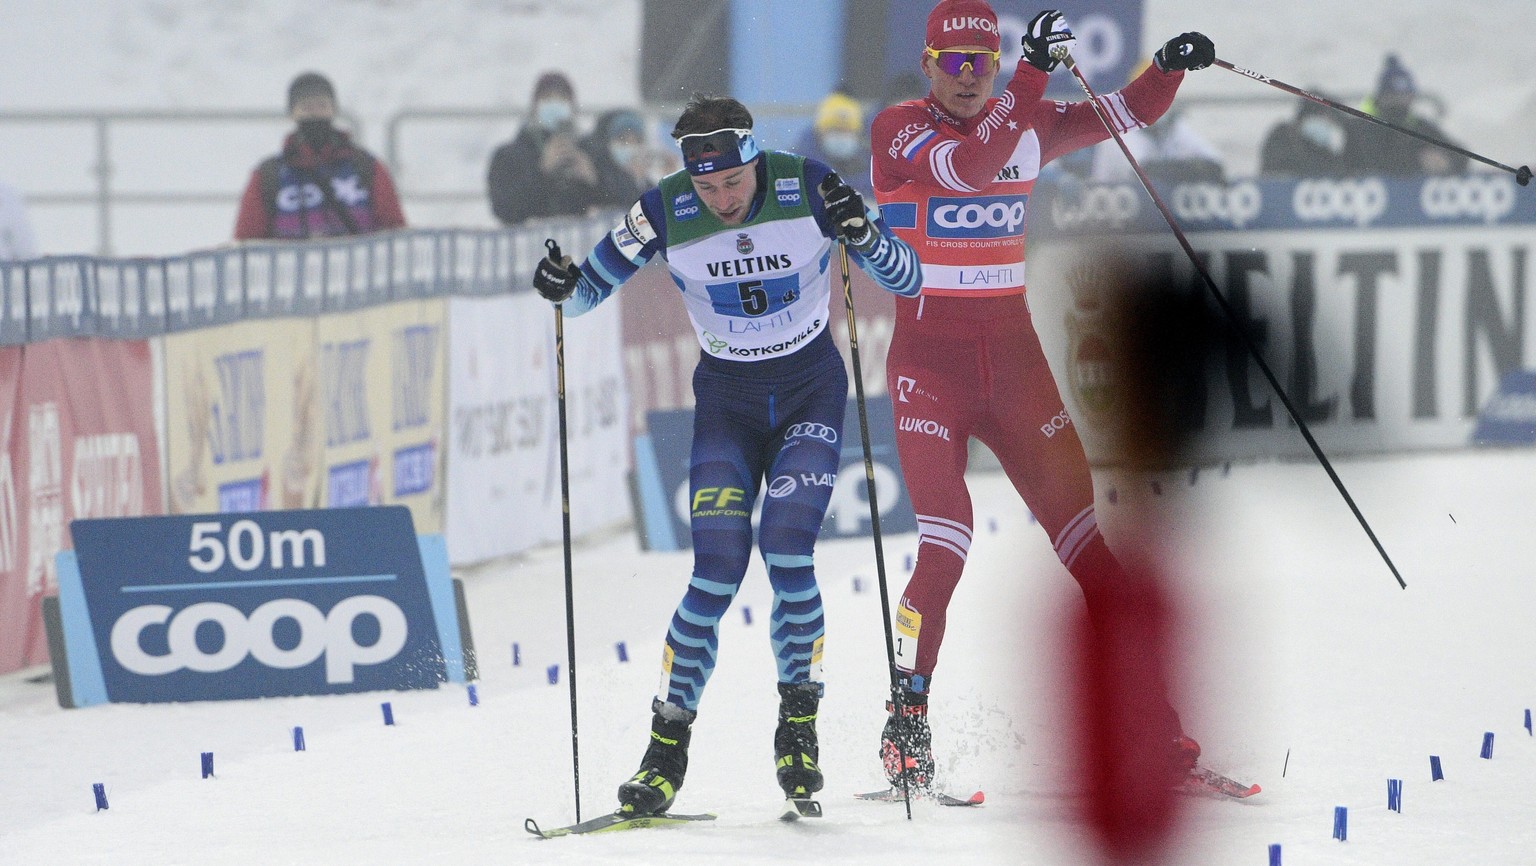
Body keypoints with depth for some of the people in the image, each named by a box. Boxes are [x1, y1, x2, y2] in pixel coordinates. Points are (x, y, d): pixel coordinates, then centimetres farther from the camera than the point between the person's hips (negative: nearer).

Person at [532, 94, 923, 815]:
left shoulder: (809, 189, -18)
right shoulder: (667, 212, -16)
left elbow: (906, 280, -14)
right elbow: (592, 288, -2)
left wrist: (862, 234, -35)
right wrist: (563, 287, -26)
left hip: (810, 390, -1)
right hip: (726, 397, 1)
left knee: (786, 553, -19)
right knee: (718, 571, -14)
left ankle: (799, 726, 1)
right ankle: (667, 744, -2)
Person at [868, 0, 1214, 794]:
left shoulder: (1024, 125, 7)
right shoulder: (897, 131, -7)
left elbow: (1123, 114, 10)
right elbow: (970, 165, -25)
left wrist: (1170, 68, -10)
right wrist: (1032, 75, -31)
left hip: (1012, 355, 4)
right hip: (929, 358, -4)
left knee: (1083, 536, 1)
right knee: (944, 549, -17)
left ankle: (1154, 729, 3)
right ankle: (905, 727, -2)